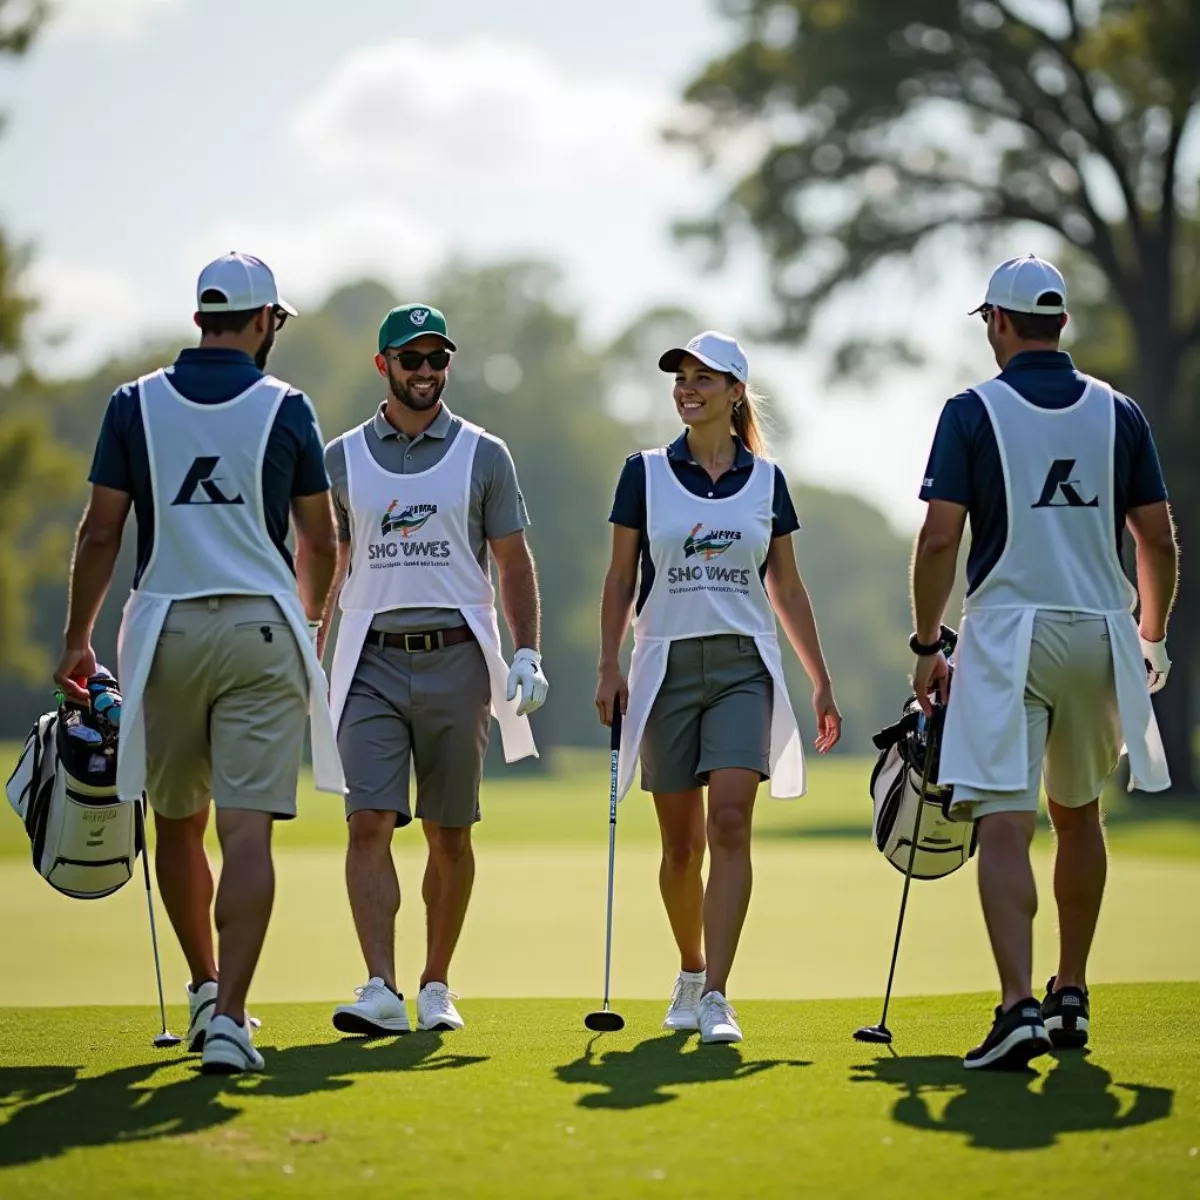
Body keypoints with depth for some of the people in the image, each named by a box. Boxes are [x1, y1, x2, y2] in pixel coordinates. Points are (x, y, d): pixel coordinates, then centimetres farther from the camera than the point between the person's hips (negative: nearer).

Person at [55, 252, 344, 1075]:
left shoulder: (136, 404, 2)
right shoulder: (287, 408, 0)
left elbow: (102, 532, 0)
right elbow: (320, 543, 7)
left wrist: (78, 639, 7)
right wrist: (309, 619, 25)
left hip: (165, 629, 2)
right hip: (261, 631, -2)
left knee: (178, 822, 18)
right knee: (248, 831, -6)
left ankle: (206, 988, 30)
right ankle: (229, 1018, -15)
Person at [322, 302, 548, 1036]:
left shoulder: (483, 455, 6)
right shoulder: (343, 458, 9)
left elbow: (514, 564, 7)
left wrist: (529, 654, -4)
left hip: (456, 659, 0)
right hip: (374, 662, 0)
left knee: (449, 834, 4)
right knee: (370, 823, -12)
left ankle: (437, 988, 15)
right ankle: (381, 992, -18)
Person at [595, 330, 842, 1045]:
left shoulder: (766, 480, 6)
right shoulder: (645, 474, 4)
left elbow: (787, 589, 12)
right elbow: (621, 578, 6)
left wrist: (822, 683, 11)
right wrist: (610, 667, -3)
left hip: (743, 666, 0)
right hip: (667, 664, 1)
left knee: (730, 825, -15)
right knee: (681, 842, 5)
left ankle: (716, 998, -18)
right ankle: (690, 974, 27)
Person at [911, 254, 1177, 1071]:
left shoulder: (974, 411, -3)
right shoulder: (1117, 412, 7)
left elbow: (940, 537, -9)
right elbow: (1159, 540, 7)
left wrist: (927, 646, 0)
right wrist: (1153, 639, 19)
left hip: (1009, 635, -4)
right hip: (1099, 635, 4)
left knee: (1004, 823, -10)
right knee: (1079, 814, 21)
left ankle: (1020, 1006, -25)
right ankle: (1072, 998, 27)